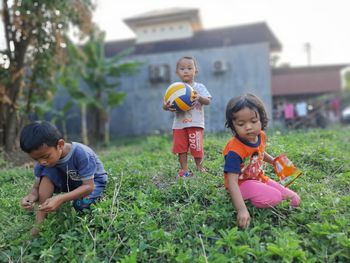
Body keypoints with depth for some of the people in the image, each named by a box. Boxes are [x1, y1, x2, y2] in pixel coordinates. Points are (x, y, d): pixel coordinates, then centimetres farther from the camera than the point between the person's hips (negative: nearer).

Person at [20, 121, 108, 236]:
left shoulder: (81, 154, -36)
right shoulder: (43, 159, -20)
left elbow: (89, 186, -36)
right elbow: (37, 187, -16)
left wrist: (60, 199, -48)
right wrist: (31, 196, -42)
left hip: (93, 181, -4)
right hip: (70, 180, 5)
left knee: (81, 204, -32)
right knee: (48, 173, -23)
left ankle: (97, 197, 4)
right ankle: (39, 224, -21)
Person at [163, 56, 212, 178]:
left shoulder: (199, 87, 3)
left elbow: (208, 101, -7)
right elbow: (167, 103, 3)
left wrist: (199, 97, -27)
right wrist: (166, 106, -21)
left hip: (196, 123, -2)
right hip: (179, 124, 2)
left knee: (197, 147, 0)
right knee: (181, 148, 5)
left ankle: (199, 166, 25)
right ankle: (184, 170, 19)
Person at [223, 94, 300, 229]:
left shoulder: (261, 136, -8)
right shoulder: (235, 150, -32)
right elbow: (232, 182, -37)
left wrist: (273, 161, 3)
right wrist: (241, 209, -46)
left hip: (259, 178, 7)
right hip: (242, 183, -7)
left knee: (294, 200, 2)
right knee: (273, 198, -30)